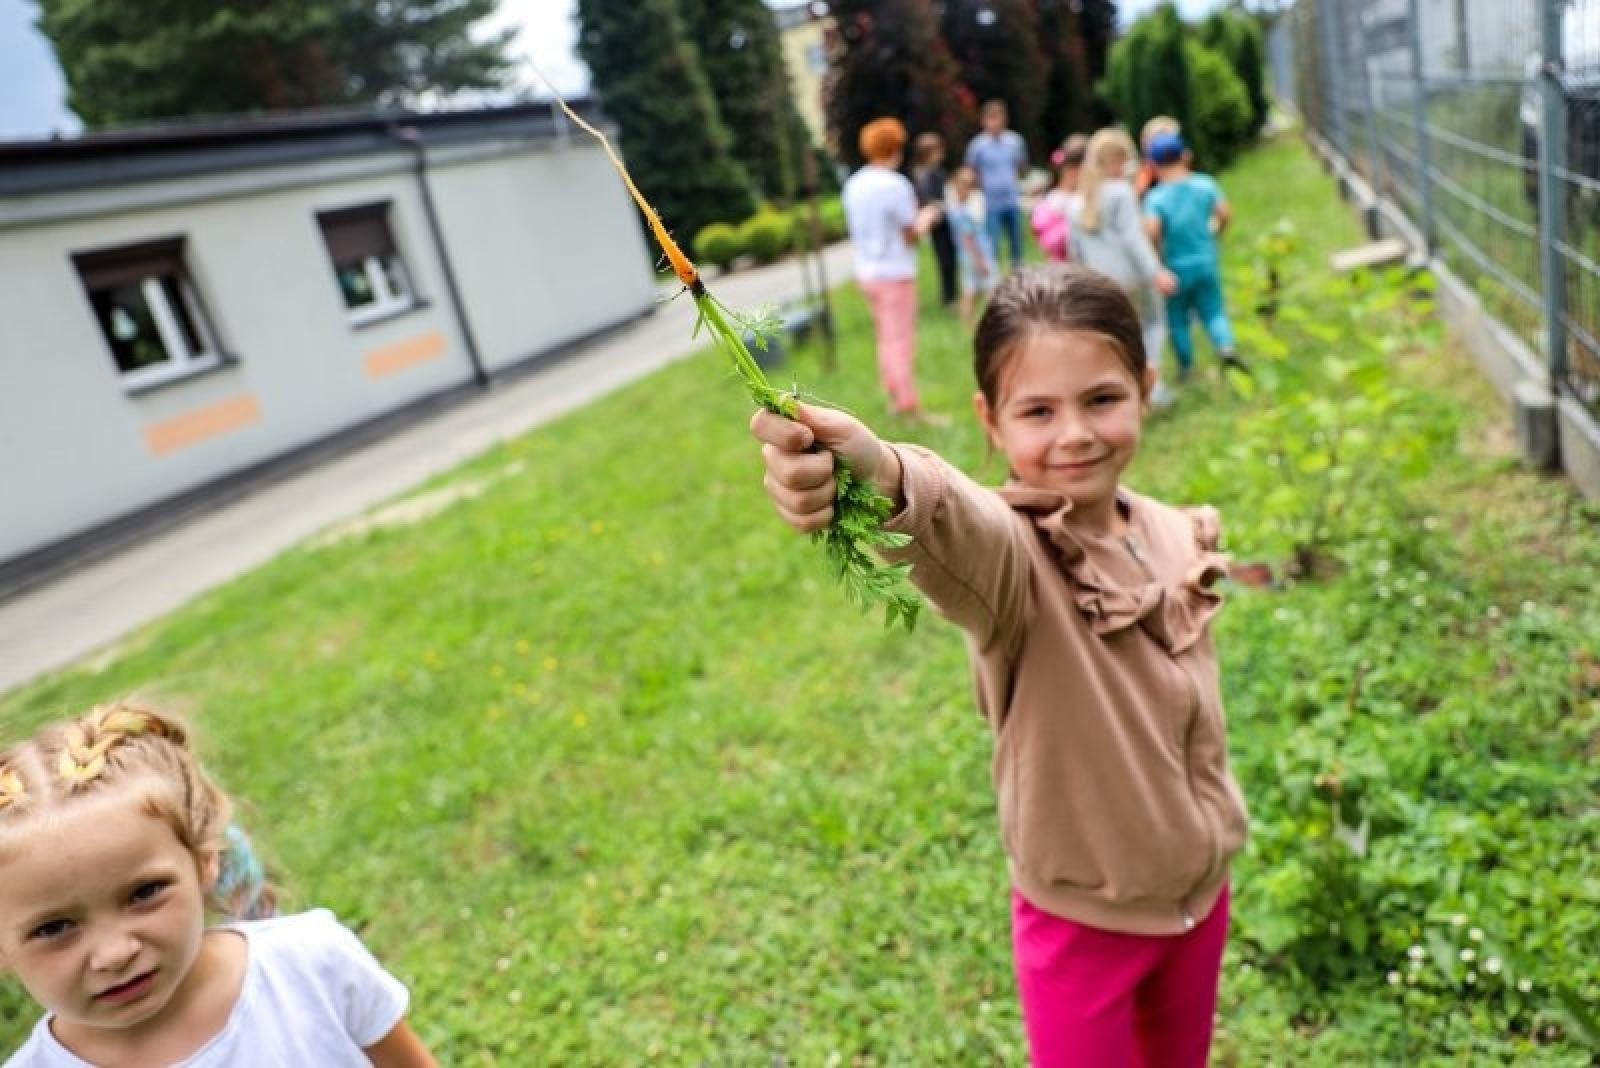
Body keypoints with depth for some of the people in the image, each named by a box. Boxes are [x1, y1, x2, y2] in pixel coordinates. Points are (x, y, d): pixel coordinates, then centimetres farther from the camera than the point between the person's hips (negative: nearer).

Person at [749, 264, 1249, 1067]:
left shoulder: (1174, 537, -7)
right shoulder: (1008, 555, -26)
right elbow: (950, 523, -52)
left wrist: (1212, 833, 13)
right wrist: (881, 477, -73)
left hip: (1199, 890, 5)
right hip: (1082, 920, -5)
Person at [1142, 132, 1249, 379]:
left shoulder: (1156, 198, -17)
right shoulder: (1205, 184, -6)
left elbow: (1151, 231, -30)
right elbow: (1225, 214, -9)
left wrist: (1157, 253, -11)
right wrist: (1214, 233, 11)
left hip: (1176, 269, -3)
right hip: (1206, 263, 3)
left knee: (1177, 318, 14)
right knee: (1213, 311, 14)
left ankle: (1185, 365, 23)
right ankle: (1226, 347, -11)